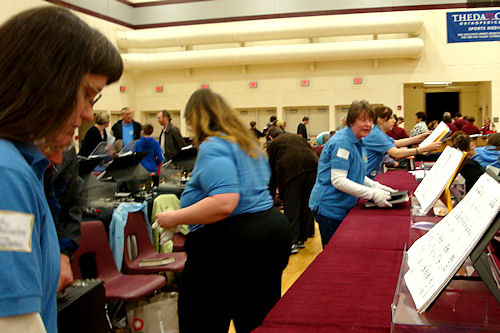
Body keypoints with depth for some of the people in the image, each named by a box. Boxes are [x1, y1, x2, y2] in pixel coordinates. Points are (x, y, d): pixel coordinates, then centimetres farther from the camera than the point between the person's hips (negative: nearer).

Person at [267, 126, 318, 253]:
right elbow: (311, 151, 23)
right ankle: (302, 239, 20)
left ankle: (292, 243, -5)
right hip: (312, 168, 4)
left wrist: (271, 194, 23)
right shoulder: (296, 137, 30)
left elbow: (271, 171, 18)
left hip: (290, 172, -4)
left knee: (291, 209, 1)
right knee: (306, 206, 12)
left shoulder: (273, 144, 18)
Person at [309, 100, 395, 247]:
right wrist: (372, 194, -27)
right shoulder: (342, 142, -20)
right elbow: (338, 180, -26)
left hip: (344, 207, 10)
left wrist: (376, 186, 2)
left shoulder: (358, 143, 11)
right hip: (329, 207, -10)